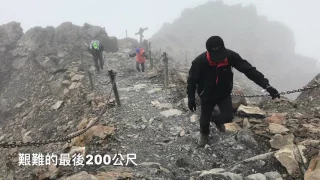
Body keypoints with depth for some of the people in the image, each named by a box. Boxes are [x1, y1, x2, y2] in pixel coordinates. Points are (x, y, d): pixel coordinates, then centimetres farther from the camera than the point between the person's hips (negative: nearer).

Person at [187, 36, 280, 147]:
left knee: (228, 117, -1)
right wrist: (191, 98, -10)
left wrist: (267, 85, -33)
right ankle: (204, 134, 51)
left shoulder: (230, 56, -28)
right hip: (207, 95, -2)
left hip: (224, 93, 2)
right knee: (205, 118, 15)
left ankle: (217, 120, 38)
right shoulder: (200, 62, -33)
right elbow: (192, 80, -17)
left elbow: (249, 69, -26)